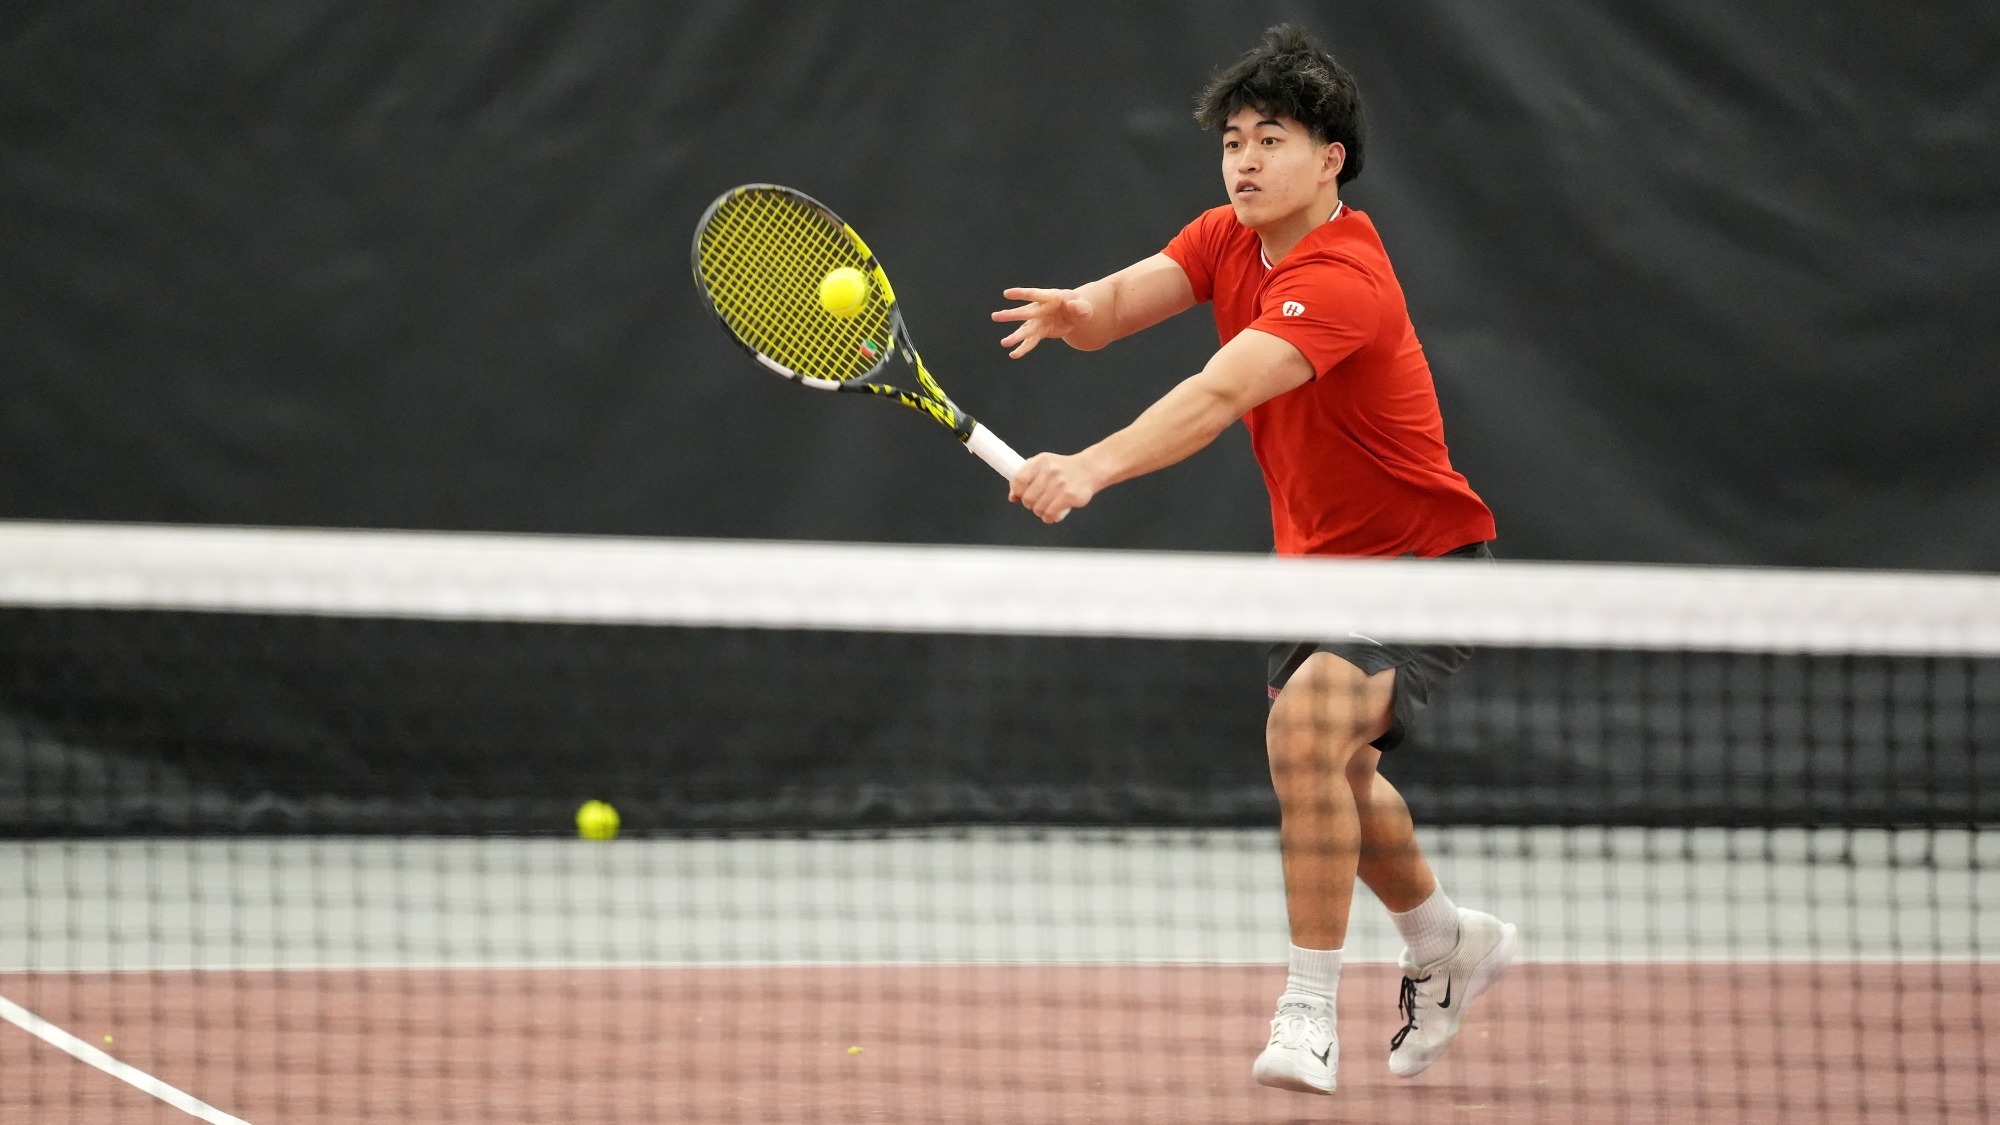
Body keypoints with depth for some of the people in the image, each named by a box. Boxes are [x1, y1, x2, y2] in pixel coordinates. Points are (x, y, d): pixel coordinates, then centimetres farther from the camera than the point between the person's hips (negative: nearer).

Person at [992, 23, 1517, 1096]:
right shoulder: (1228, 240, -2)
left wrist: (1094, 466, -57)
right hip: (1319, 559, 10)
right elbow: (1122, 302, -16)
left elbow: (1220, 394, -43)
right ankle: (1448, 941, 50)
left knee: (1307, 724, -30)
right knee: (1330, 772, 23)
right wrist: (1076, 310, -41)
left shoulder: (1340, 281, -29)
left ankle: (1308, 1015, -23)